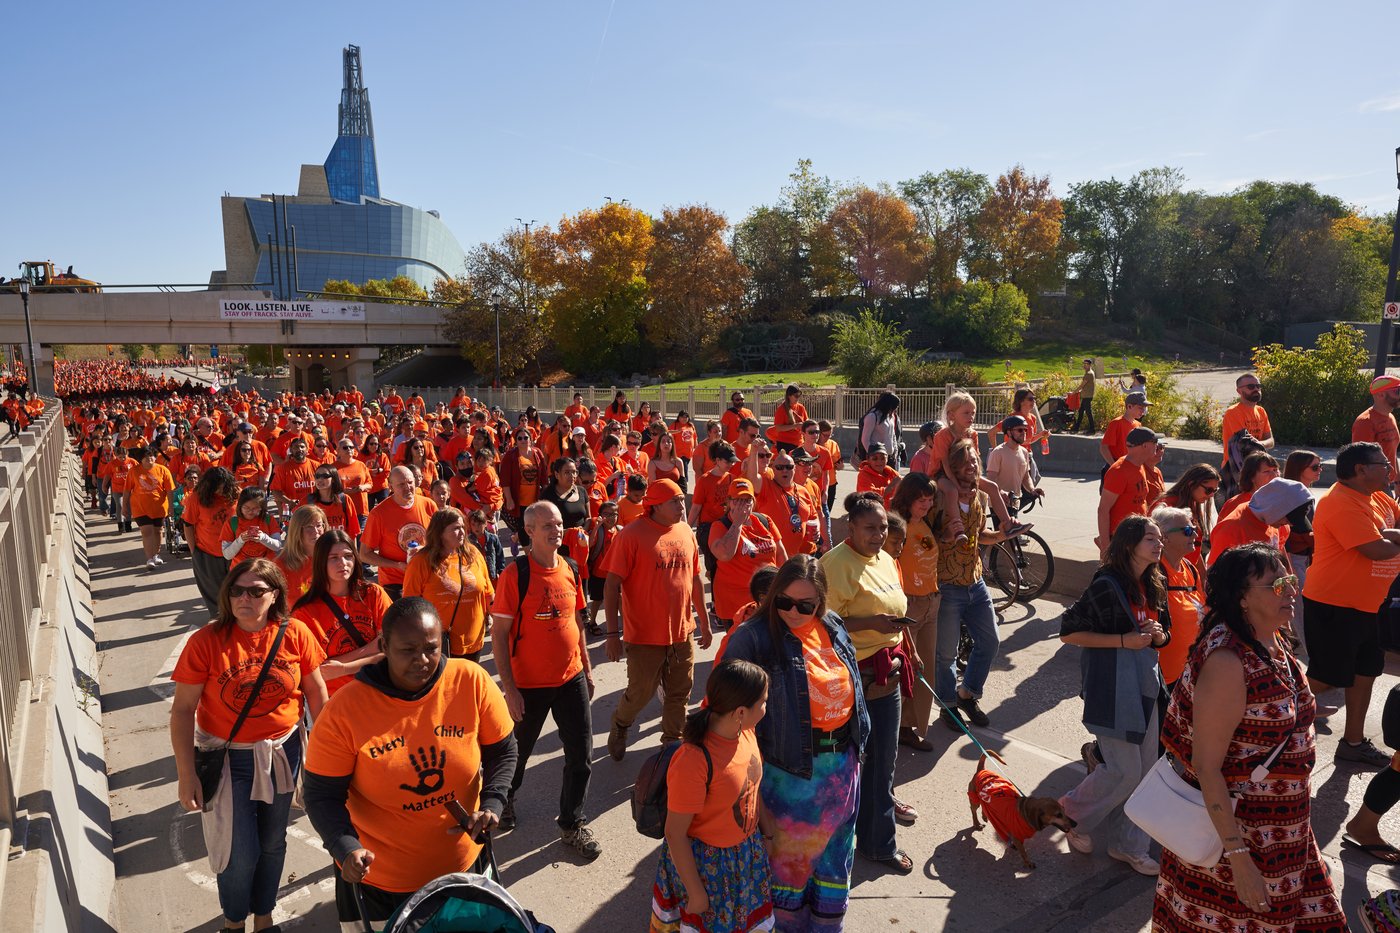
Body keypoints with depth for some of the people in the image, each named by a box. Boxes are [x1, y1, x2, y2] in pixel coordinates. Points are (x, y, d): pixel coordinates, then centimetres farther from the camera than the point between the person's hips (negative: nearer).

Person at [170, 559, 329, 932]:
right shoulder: (206, 641, -17)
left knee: (272, 843, 18)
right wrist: (186, 775, -11)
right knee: (240, 852, 6)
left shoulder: (295, 634, -12)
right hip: (226, 756, -2)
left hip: (281, 752, 2)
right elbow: (182, 709, -11)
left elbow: (315, 691, -2)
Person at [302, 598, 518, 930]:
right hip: (375, 875, -2)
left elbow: (502, 751, -3)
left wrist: (492, 805, -16)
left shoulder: (473, 682, -17)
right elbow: (323, 796, -13)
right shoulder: (344, 710, -21)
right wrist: (347, 849, -27)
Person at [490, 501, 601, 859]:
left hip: (571, 679, 4)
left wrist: (587, 669, 13)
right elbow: (498, 633, -14)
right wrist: (508, 688, -15)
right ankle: (504, 800, 48)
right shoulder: (515, 574, -16)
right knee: (518, 751, 17)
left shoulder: (570, 570, 0)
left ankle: (572, 825, 27)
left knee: (581, 756, 8)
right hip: (529, 683, -4)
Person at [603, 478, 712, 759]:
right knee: (642, 692, 8)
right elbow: (612, 586, -13)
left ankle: (673, 741, 35)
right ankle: (620, 725, 39)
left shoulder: (686, 532, 4)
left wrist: (705, 622, 16)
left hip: (683, 632, 5)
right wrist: (613, 633, -15)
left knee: (680, 693, 14)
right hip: (645, 634, -5)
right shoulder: (631, 535, -14)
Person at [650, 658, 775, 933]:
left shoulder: (745, 730, -13)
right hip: (706, 863, -6)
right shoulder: (694, 761, -35)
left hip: (748, 850, 7)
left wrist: (766, 826, 12)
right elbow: (675, 834, -24)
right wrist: (696, 893, -15)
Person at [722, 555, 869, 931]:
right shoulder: (754, 637, -19)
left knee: (834, 847, 22)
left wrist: (854, 745, 18)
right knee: (791, 853, 10)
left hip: (841, 762, 6)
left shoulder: (833, 627, 1)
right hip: (791, 767, -6)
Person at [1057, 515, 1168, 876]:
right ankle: (1071, 813, 21)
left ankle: (1131, 846, 26)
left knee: (1147, 768, 11)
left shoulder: (1153, 587, 8)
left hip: (1145, 683, 8)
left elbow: (1165, 634, 20)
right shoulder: (1107, 585, -16)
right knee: (1125, 771, -5)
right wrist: (1123, 640, -20)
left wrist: (1157, 634, -4)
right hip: (1112, 686, -8)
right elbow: (1068, 632, -17)